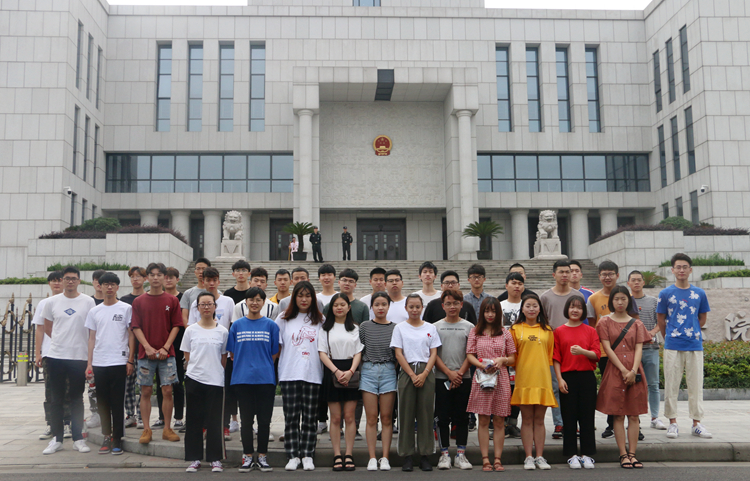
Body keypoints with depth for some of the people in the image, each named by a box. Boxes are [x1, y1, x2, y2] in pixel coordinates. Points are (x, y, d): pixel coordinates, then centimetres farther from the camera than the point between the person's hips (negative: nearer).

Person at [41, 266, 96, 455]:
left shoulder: (88, 302, 0)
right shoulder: (52, 302, 5)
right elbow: (47, 328, 14)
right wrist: (62, 341, 9)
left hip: (79, 357, -1)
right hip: (56, 356, 1)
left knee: (77, 399, 6)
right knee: (56, 399, 7)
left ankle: (77, 438, 14)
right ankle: (56, 438, 15)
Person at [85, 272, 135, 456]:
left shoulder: (126, 309, 2)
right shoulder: (94, 311, 12)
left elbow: (131, 335, 2)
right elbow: (92, 338, 14)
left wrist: (130, 360, -4)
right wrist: (89, 363, 8)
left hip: (119, 362, -3)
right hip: (99, 363, 3)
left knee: (117, 403, -1)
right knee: (103, 402, 7)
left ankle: (117, 439, 7)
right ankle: (107, 437, 18)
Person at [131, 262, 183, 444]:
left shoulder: (172, 301, 3)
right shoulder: (139, 301, 4)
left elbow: (176, 326, 1)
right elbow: (136, 327, 1)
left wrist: (165, 347, -9)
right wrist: (148, 347, -10)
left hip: (166, 353, 0)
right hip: (145, 353, 1)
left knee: (167, 390, 0)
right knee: (146, 391, 3)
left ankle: (167, 429, 10)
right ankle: (146, 429, 12)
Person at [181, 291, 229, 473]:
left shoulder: (222, 331, 3)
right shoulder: (191, 330, 4)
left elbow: (224, 358, 9)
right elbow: (187, 356, 8)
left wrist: (215, 371, 3)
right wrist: (197, 368, 1)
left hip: (215, 381, -1)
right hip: (194, 380, 1)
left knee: (214, 422, 2)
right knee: (194, 421, 6)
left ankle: (215, 459, 12)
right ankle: (194, 458, 15)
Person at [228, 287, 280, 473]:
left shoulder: (271, 325, 4)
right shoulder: (237, 325, 6)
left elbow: (275, 353, 7)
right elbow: (232, 353, 10)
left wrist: (263, 367, 2)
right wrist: (243, 367, 3)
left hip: (265, 379, 0)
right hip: (242, 379, 0)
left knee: (264, 419, 4)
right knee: (246, 419, 7)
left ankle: (262, 457, 15)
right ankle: (248, 457, 16)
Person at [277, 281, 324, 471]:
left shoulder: (320, 320, 8)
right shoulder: (284, 319, 9)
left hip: (313, 375, 0)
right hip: (289, 374, 0)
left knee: (309, 417, 3)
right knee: (291, 416, 1)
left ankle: (307, 456, 12)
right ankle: (293, 456, 9)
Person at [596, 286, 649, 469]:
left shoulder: (636, 324, 11)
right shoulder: (605, 322, 5)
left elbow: (639, 349, 2)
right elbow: (607, 348, -3)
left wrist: (633, 371, -13)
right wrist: (623, 370, -11)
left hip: (634, 373, 2)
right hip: (615, 371, -2)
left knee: (634, 414, 3)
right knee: (618, 415, -1)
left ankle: (632, 453, 8)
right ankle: (623, 454, 4)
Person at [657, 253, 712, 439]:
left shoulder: (699, 294, 6)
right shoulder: (666, 293, 1)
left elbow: (702, 319, 15)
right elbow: (660, 319, 8)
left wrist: (691, 333, 12)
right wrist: (670, 337, 10)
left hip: (695, 345, 1)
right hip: (673, 347, -1)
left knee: (696, 384, 5)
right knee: (671, 385, 1)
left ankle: (697, 423, 14)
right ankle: (673, 423, 11)